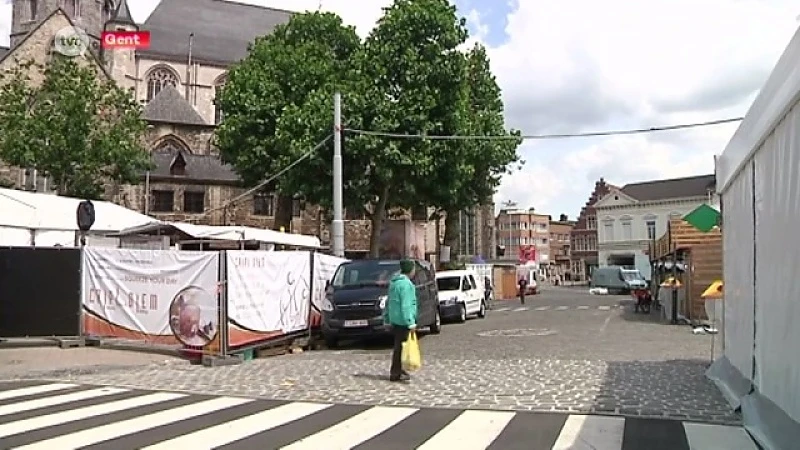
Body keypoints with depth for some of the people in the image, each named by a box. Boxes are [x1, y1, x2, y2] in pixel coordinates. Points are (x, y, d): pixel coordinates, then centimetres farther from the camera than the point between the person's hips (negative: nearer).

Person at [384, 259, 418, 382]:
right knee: (400, 346, -4)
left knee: (398, 345, 17)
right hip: (402, 320, -10)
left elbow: (389, 301, 20)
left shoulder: (394, 282, 14)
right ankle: (395, 374, 1)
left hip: (394, 318, 10)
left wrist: (387, 317, 26)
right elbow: (406, 305, -23)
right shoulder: (406, 284, -17)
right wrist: (411, 322, -24)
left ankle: (398, 370, 26)